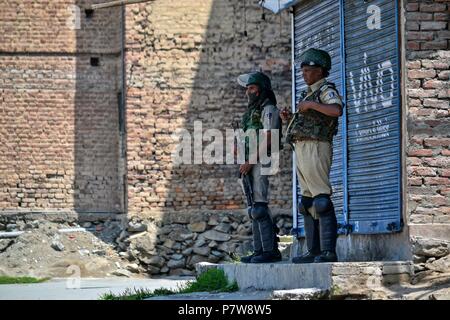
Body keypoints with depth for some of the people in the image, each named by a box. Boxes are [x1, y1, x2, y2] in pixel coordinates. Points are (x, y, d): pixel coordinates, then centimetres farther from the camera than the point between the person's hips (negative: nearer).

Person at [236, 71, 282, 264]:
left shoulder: (268, 109, -7)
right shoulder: (252, 112, 22)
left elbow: (267, 139, -17)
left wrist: (250, 161, -19)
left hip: (260, 163, -10)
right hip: (249, 165, 10)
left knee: (259, 207, -14)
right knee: (254, 208, 7)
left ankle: (270, 250, -15)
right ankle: (259, 250, 7)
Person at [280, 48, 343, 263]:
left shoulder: (327, 90, -5)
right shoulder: (308, 94, 23)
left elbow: (337, 110, -25)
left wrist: (311, 104, -20)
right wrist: (290, 118, 12)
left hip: (315, 148, -10)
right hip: (301, 149, 10)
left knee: (321, 199, -14)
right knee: (308, 201, 8)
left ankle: (328, 251, -17)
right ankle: (313, 251, 10)